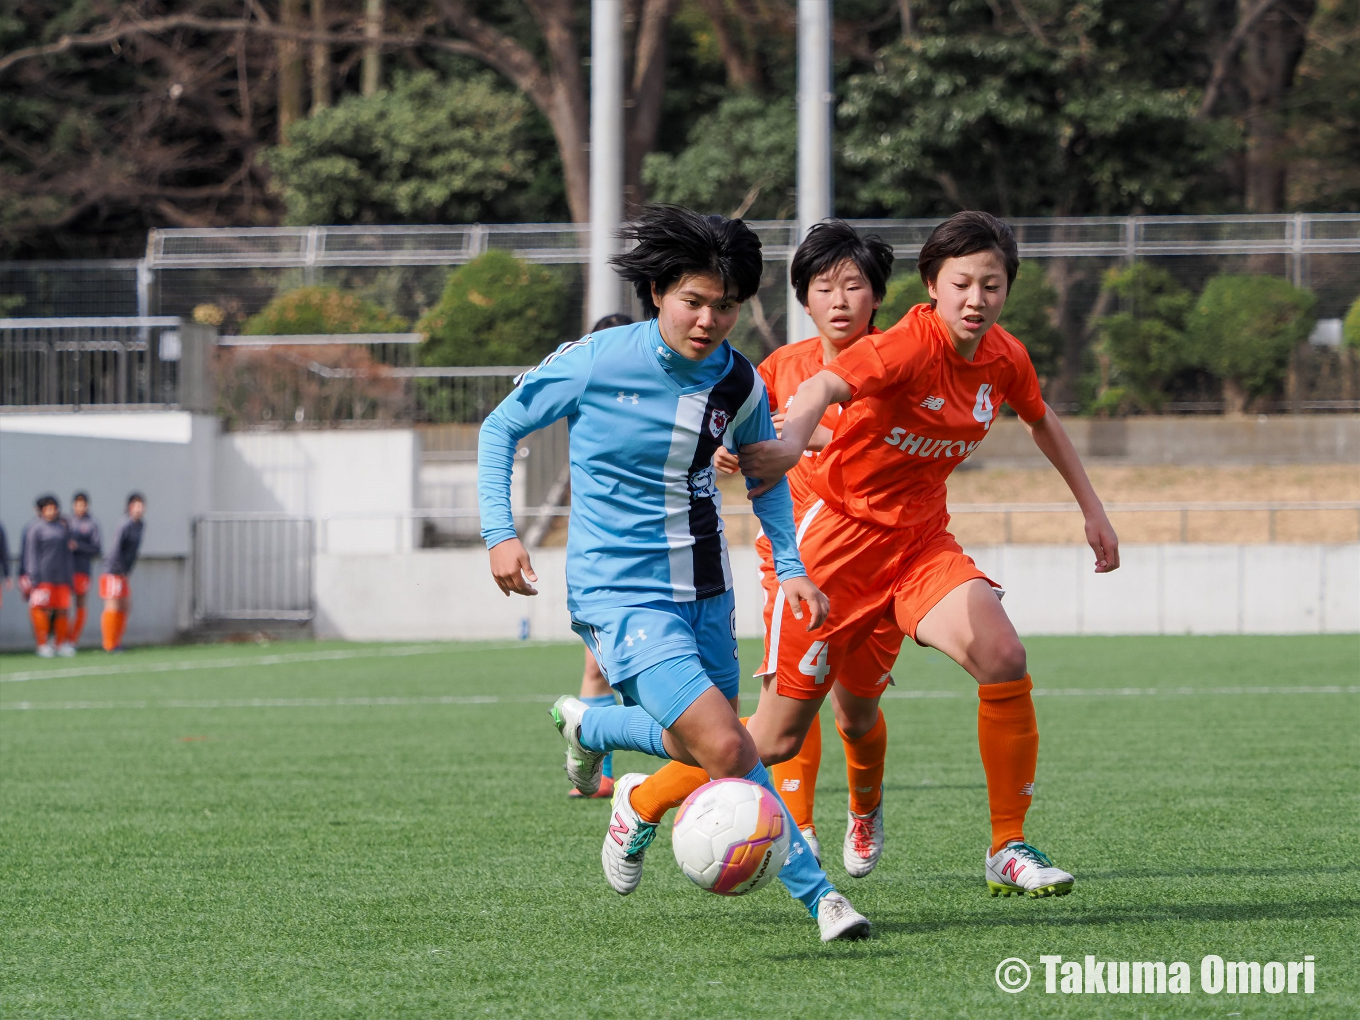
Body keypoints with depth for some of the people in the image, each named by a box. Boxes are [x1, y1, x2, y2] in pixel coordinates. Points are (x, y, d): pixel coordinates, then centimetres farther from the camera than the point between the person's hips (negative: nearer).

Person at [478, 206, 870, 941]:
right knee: (728, 750, -20)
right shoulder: (595, 363, -15)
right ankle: (813, 891, -4)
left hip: (704, 589, 6)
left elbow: (765, 471, 17)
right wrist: (500, 532, -9)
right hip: (620, 593, -6)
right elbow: (501, 428, 0)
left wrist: (790, 567, 6)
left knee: (701, 747, 16)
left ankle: (589, 727, 45)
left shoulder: (738, 383, -2)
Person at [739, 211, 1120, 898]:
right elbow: (824, 387, -42)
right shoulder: (911, 345, -22)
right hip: (842, 531, -5)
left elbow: (1041, 420, 22)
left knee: (1004, 661, -22)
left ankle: (1008, 852, -10)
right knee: (777, 737, -1)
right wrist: (791, 442, -63)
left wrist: (1090, 507, 24)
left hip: (921, 540, 5)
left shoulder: (1004, 358, -2)